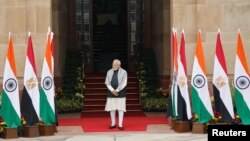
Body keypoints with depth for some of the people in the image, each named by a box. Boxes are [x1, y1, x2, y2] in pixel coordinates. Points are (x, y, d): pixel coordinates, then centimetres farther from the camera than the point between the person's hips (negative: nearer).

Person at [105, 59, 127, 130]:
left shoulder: (123, 72, -3)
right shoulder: (109, 72, 6)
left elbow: (124, 83, -8)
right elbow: (107, 82, 2)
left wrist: (117, 90, -15)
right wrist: (112, 90, -11)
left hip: (120, 92, -3)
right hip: (111, 92, 3)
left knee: (120, 108, -3)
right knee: (112, 108, 4)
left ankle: (120, 125, 1)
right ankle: (113, 124, 14)